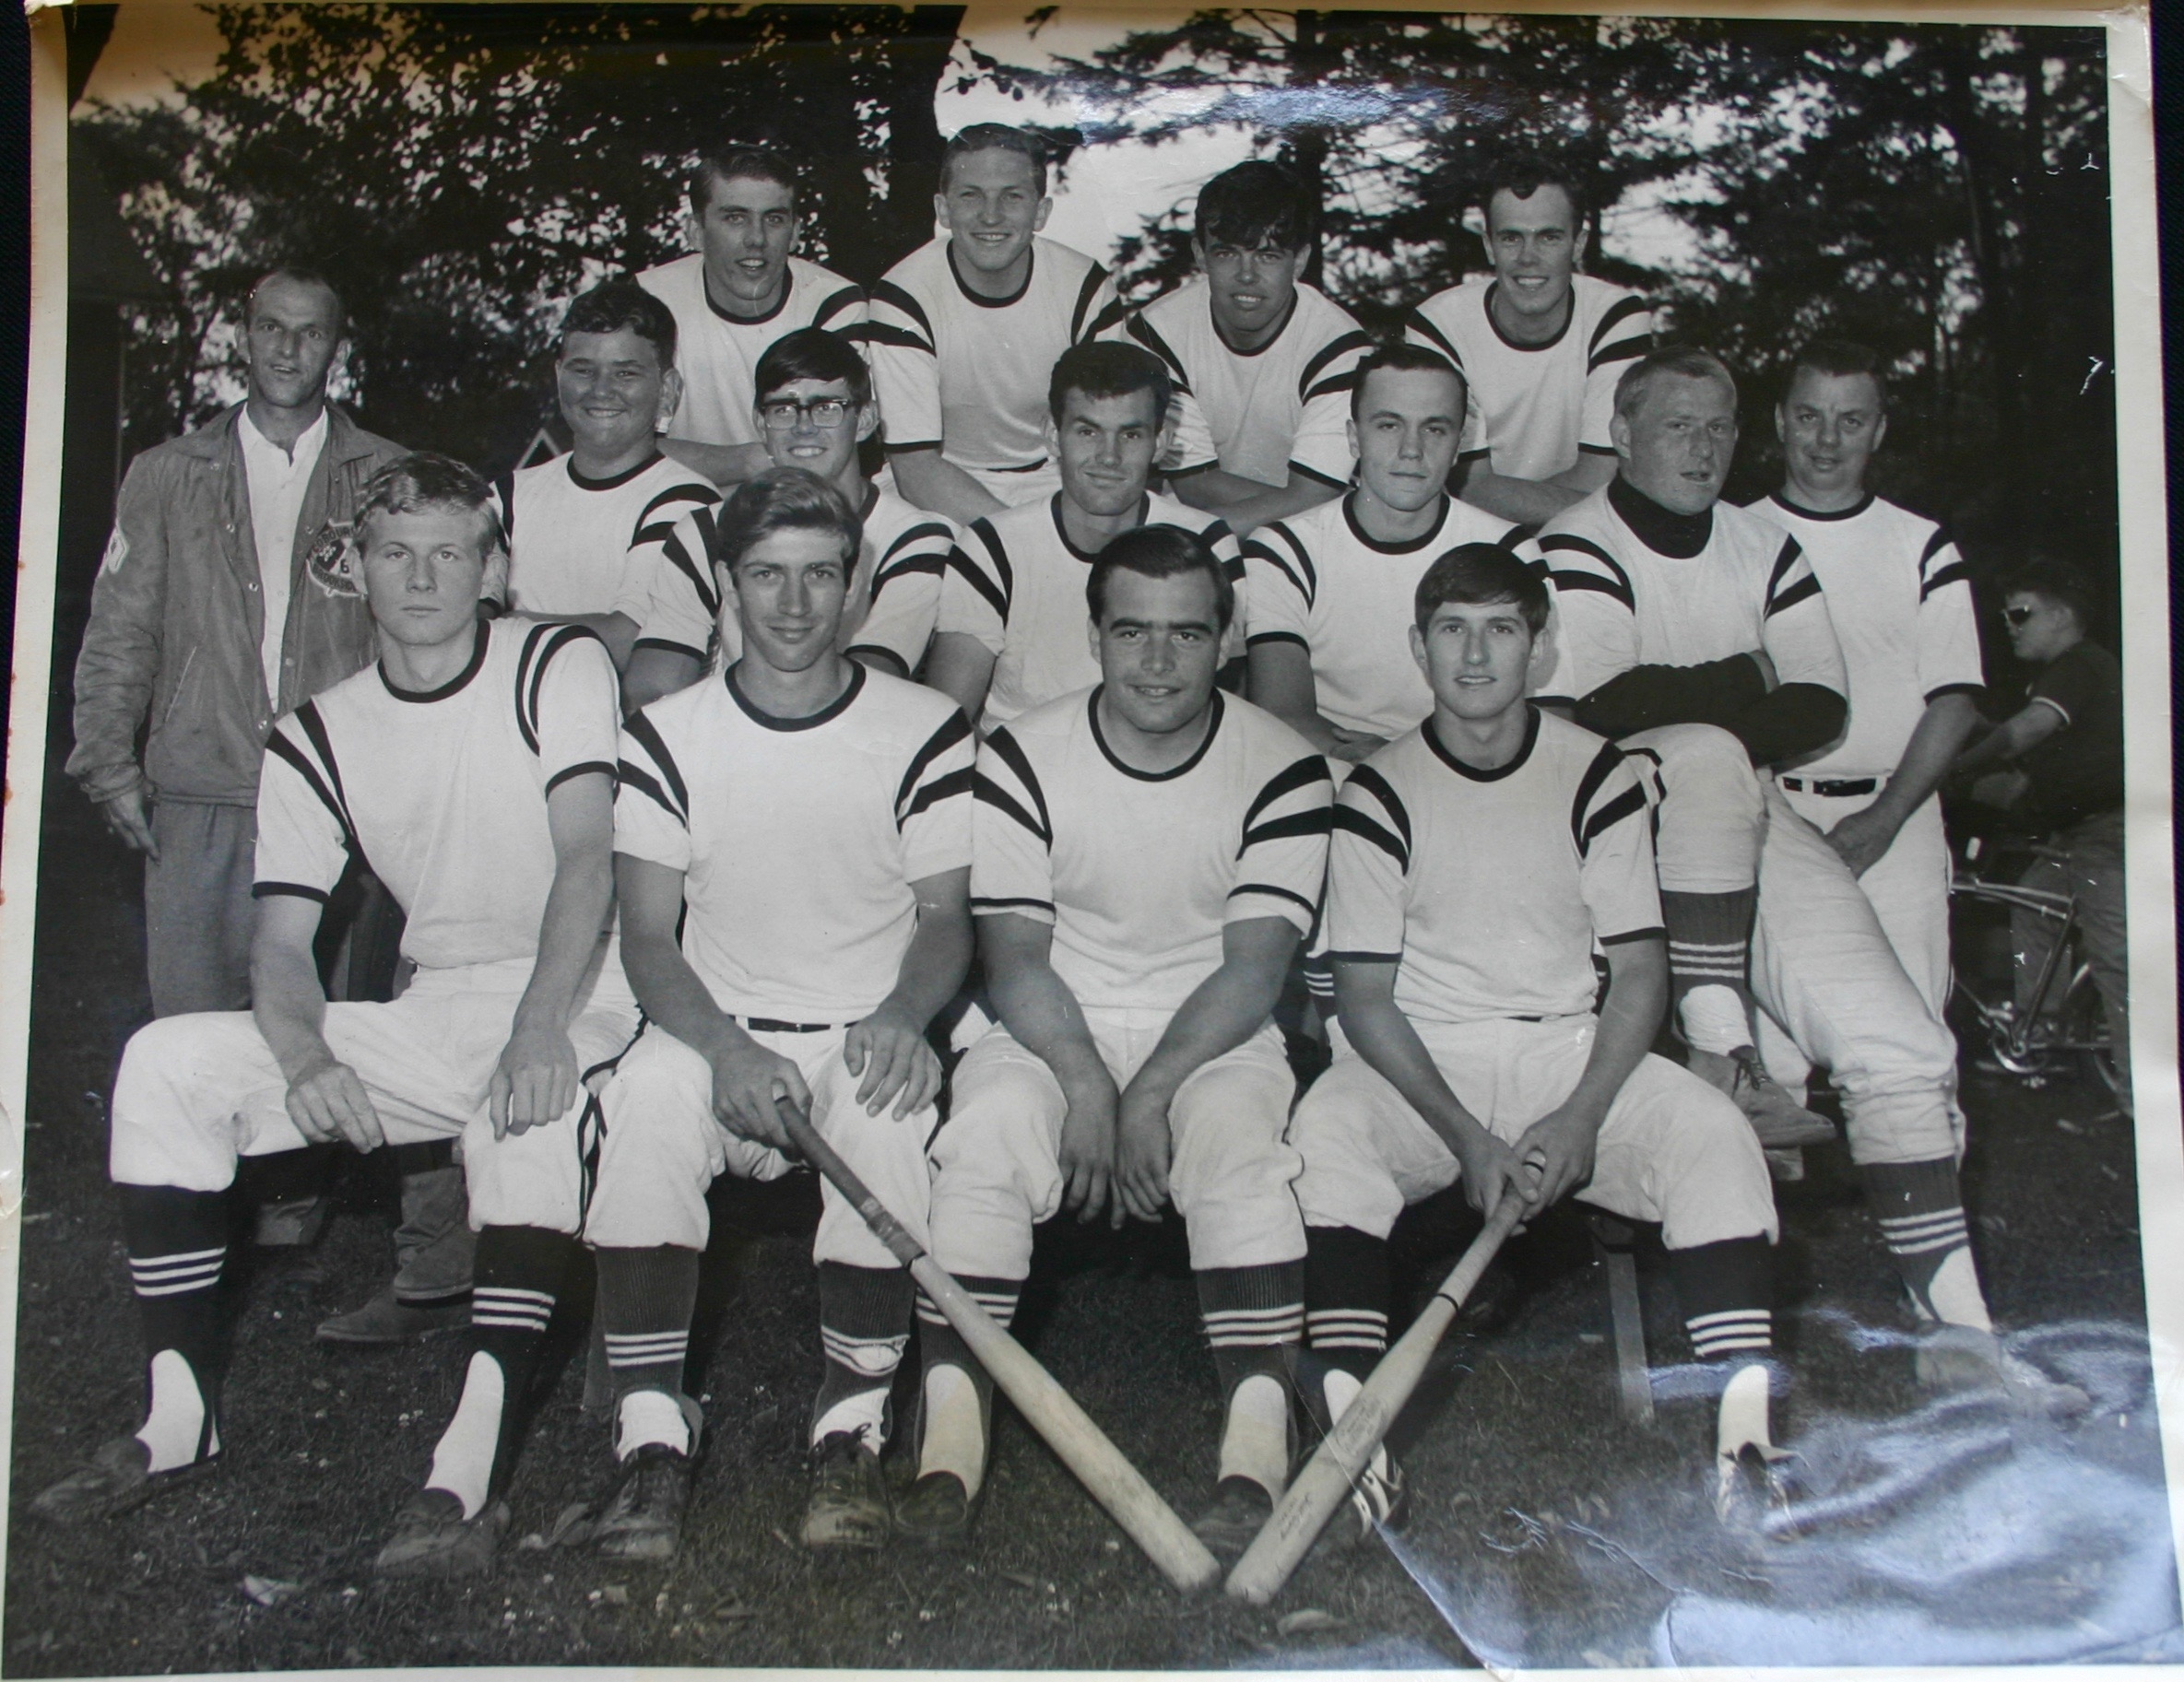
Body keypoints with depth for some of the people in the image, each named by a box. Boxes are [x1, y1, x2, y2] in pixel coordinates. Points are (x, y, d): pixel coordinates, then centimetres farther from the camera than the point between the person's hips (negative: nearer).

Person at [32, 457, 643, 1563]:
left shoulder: (559, 667, -4)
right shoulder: (318, 741, 8)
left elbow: (586, 862, -17)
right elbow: (280, 943, 0)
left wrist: (540, 1025, -33)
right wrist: (306, 1058, -22)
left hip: (577, 996, -5)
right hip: (428, 1020, 5)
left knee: (531, 1085, -40)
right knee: (167, 1063, -10)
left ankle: (471, 1463, -42)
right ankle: (180, 1417, -6)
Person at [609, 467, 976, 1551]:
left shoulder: (922, 731, 1)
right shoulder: (666, 737, 3)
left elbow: (947, 918, 2)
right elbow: (646, 937, -2)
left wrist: (901, 1015, -21)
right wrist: (727, 1049, -20)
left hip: (867, 1035, -1)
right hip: (716, 1034, 1)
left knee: (889, 1115, -35)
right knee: (644, 1093, -32)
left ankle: (850, 1436, -23)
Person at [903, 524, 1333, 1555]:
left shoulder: (1280, 768, -5)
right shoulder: (1024, 757, -4)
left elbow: (1253, 972, -10)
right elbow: (1014, 959, -7)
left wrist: (1148, 1096, -22)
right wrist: (1087, 1084, -23)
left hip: (1213, 1037, 0)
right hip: (1051, 1032, 1)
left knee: (1240, 1139, -33)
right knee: (987, 1127, -30)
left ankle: (1258, 1451, -33)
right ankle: (949, 1444, -27)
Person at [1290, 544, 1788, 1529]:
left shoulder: (1596, 777, 2)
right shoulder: (1381, 793, -1)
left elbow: (1640, 971, 1)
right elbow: (1366, 999, -5)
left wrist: (1580, 1117, -16)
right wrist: (1466, 1138, -18)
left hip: (1569, 1049, 1)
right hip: (1418, 1060, -1)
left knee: (1714, 1134, -26)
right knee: (1324, 1135, -33)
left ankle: (1745, 1439, -28)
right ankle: (1353, 1430, -38)